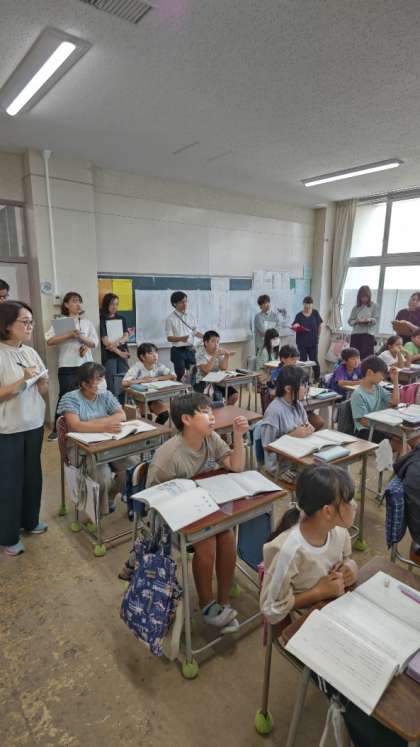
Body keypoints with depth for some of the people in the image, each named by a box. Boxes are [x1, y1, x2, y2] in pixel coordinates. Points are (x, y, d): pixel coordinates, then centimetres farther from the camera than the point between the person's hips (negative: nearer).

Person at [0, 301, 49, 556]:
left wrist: (42, 381, -10)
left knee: (33, 475, 18)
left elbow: (44, 392, 10)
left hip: (34, 423, 6)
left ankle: (30, 520, 38)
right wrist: (23, 380, -25)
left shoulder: (31, 352, 5)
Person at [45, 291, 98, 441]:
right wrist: (70, 335, -18)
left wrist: (81, 337, -9)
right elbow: (50, 340, -10)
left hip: (86, 365, 3)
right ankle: (56, 429, 8)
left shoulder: (87, 323, 12)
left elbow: (94, 343, 8)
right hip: (67, 366, -3)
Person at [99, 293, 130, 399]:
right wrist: (119, 352, -10)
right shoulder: (102, 320, 0)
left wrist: (117, 342, -16)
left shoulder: (121, 318, 14)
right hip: (109, 356, -4)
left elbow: (126, 336, 4)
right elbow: (105, 341, -6)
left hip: (123, 353, 4)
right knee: (113, 387, -6)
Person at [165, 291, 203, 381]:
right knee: (180, 376, -2)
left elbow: (196, 332, 15)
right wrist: (181, 338, -29)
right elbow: (169, 338, -11)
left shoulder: (190, 317, 9)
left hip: (190, 349, 5)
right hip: (178, 351, -5)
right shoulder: (171, 319, -8)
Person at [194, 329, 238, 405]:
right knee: (217, 396, -31)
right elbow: (206, 370, -26)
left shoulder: (219, 352, 3)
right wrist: (214, 356, -31)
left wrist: (226, 356, -18)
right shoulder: (201, 353, -11)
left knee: (234, 395, -9)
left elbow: (224, 368, -7)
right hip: (203, 382, -5)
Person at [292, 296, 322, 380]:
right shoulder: (299, 315, -1)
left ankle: (317, 378, 17)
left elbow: (319, 326, 9)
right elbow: (295, 328, 0)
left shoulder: (315, 313, 1)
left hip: (313, 342, 0)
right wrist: (295, 326, -21)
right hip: (302, 342, 0)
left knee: (314, 360, 1)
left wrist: (317, 336, 10)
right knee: (303, 360, 2)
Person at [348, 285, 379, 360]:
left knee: (366, 355, -11)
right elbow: (350, 321, 8)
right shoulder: (356, 307, 11)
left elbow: (376, 319, -1)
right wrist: (356, 321, -13)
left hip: (368, 334, -2)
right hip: (355, 334, 2)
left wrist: (370, 320, -23)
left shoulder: (374, 306, 6)